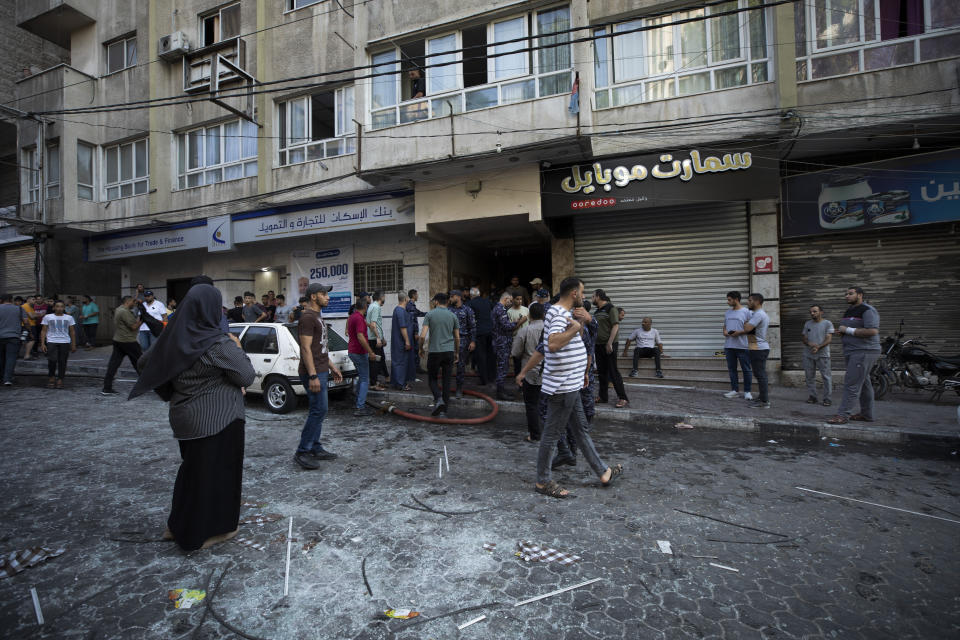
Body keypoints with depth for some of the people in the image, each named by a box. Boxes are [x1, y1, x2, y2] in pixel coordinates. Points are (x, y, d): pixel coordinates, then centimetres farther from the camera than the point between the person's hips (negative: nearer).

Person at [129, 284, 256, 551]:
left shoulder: (173, 337, 0)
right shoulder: (219, 344, -23)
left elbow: (143, 364, 12)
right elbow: (247, 377, -17)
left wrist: (171, 393, 13)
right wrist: (237, 349, -5)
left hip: (184, 417, 7)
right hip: (217, 420, -7)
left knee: (192, 468, 25)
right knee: (214, 471, 10)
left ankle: (179, 526, 40)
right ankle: (207, 532, 27)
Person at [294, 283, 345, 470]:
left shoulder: (318, 316, 18)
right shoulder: (307, 317, -14)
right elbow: (306, 349, -20)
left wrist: (332, 367, 21)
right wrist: (313, 376, -23)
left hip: (322, 371, 10)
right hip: (313, 373, -10)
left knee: (318, 410, 12)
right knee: (319, 409, -9)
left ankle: (315, 449, 21)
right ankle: (302, 452, 1)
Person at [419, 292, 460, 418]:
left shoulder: (430, 314, -2)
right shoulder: (452, 316, 6)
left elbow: (423, 335, -9)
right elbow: (457, 338, 9)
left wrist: (421, 348, 8)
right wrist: (457, 353, 21)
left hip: (435, 352, -2)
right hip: (449, 352, 2)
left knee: (432, 378, 14)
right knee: (446, 381, 7)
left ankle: (438, 399, -11)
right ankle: (443, 411, 10)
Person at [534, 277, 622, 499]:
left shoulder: (563, 313, 15)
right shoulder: (559, 314, -19)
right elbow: (553, 344, -39)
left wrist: (581, 371, 27)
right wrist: (575, 328, -27)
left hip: (570, 385, 11)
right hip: (562, 387, -11)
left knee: (581, 430, 19)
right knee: (552, 434, 2)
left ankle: (603, 472, 33)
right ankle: (542, 482, 16)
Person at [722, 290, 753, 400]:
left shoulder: (746, 311, -5)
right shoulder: (728, 312, 14)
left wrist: (740, 332, -18)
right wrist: (724, 331, 1)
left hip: (742, 346, -6)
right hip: (729, 345, 6)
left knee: (746, 369, 2)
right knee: (732, 369, 11)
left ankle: (747, 391, 11)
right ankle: (735, 390, 19)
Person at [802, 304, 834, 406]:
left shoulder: (827, 323, 1)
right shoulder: (807, 324, 12)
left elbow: (829, 339, -7)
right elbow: (803, 337, 11)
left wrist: (818, 347, -22)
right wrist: (809, 343, -11)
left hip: (822, 354, -4)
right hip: (808, 354, 4)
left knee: (826, 376, -4)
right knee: (809, 376, 6)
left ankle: (827, 398, 1)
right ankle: (812, 397, 14)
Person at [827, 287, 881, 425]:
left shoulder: (868, 310, -11)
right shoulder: (848, 311, 18)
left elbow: (872, 331, -22)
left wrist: (848, 330, -17)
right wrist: (840, 332, 7)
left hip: (864, 352, -9)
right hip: (851, 352, 9)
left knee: (852, 384, -12)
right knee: (863, 384, 14)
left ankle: (843, 415, -11)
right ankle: (867, 414, 21)